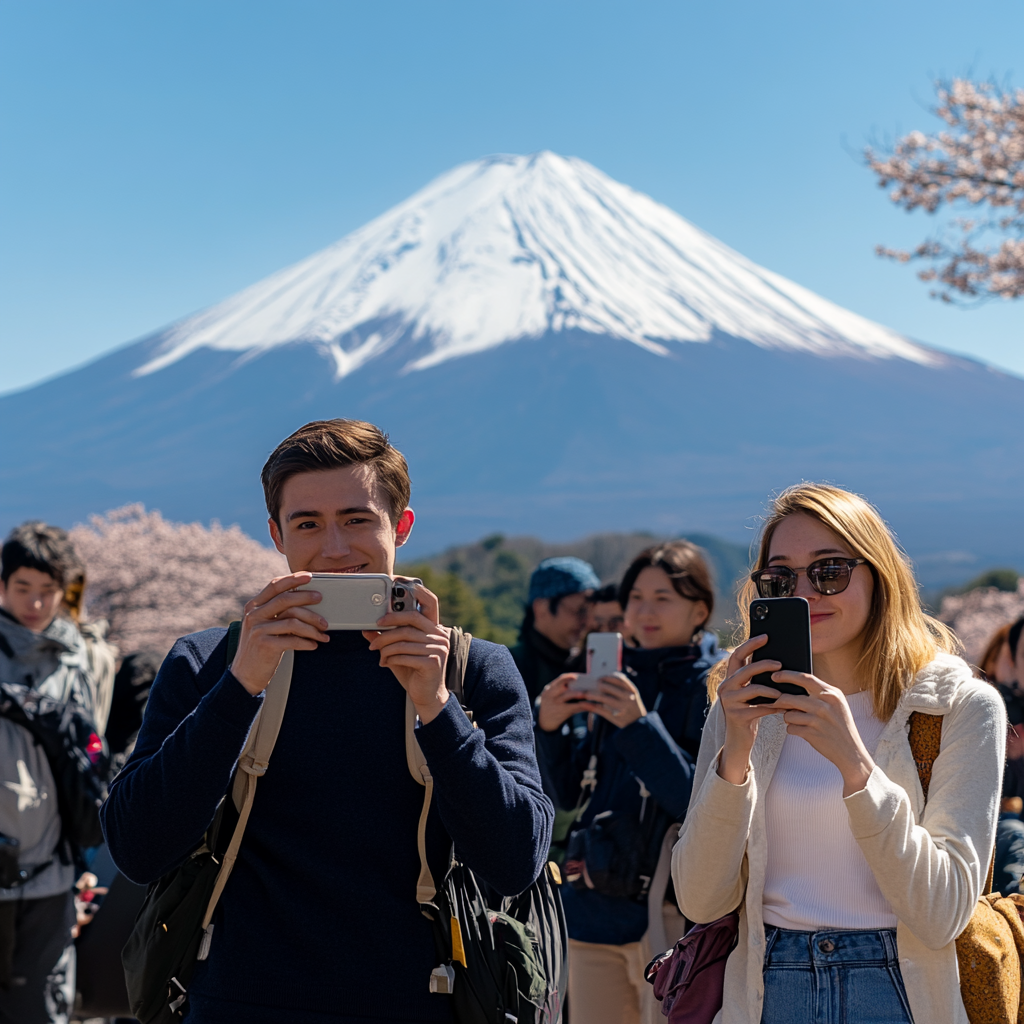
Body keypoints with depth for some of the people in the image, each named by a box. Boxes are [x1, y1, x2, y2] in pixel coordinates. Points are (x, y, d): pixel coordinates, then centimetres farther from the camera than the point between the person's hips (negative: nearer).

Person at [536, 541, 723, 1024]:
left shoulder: (714, 686, -6)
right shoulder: (621, 677, 12)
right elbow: (572, 793, 14)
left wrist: (639, 726, -24)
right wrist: (550, 728, -4)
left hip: (670, 911, -6)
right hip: (595, 908, 6)